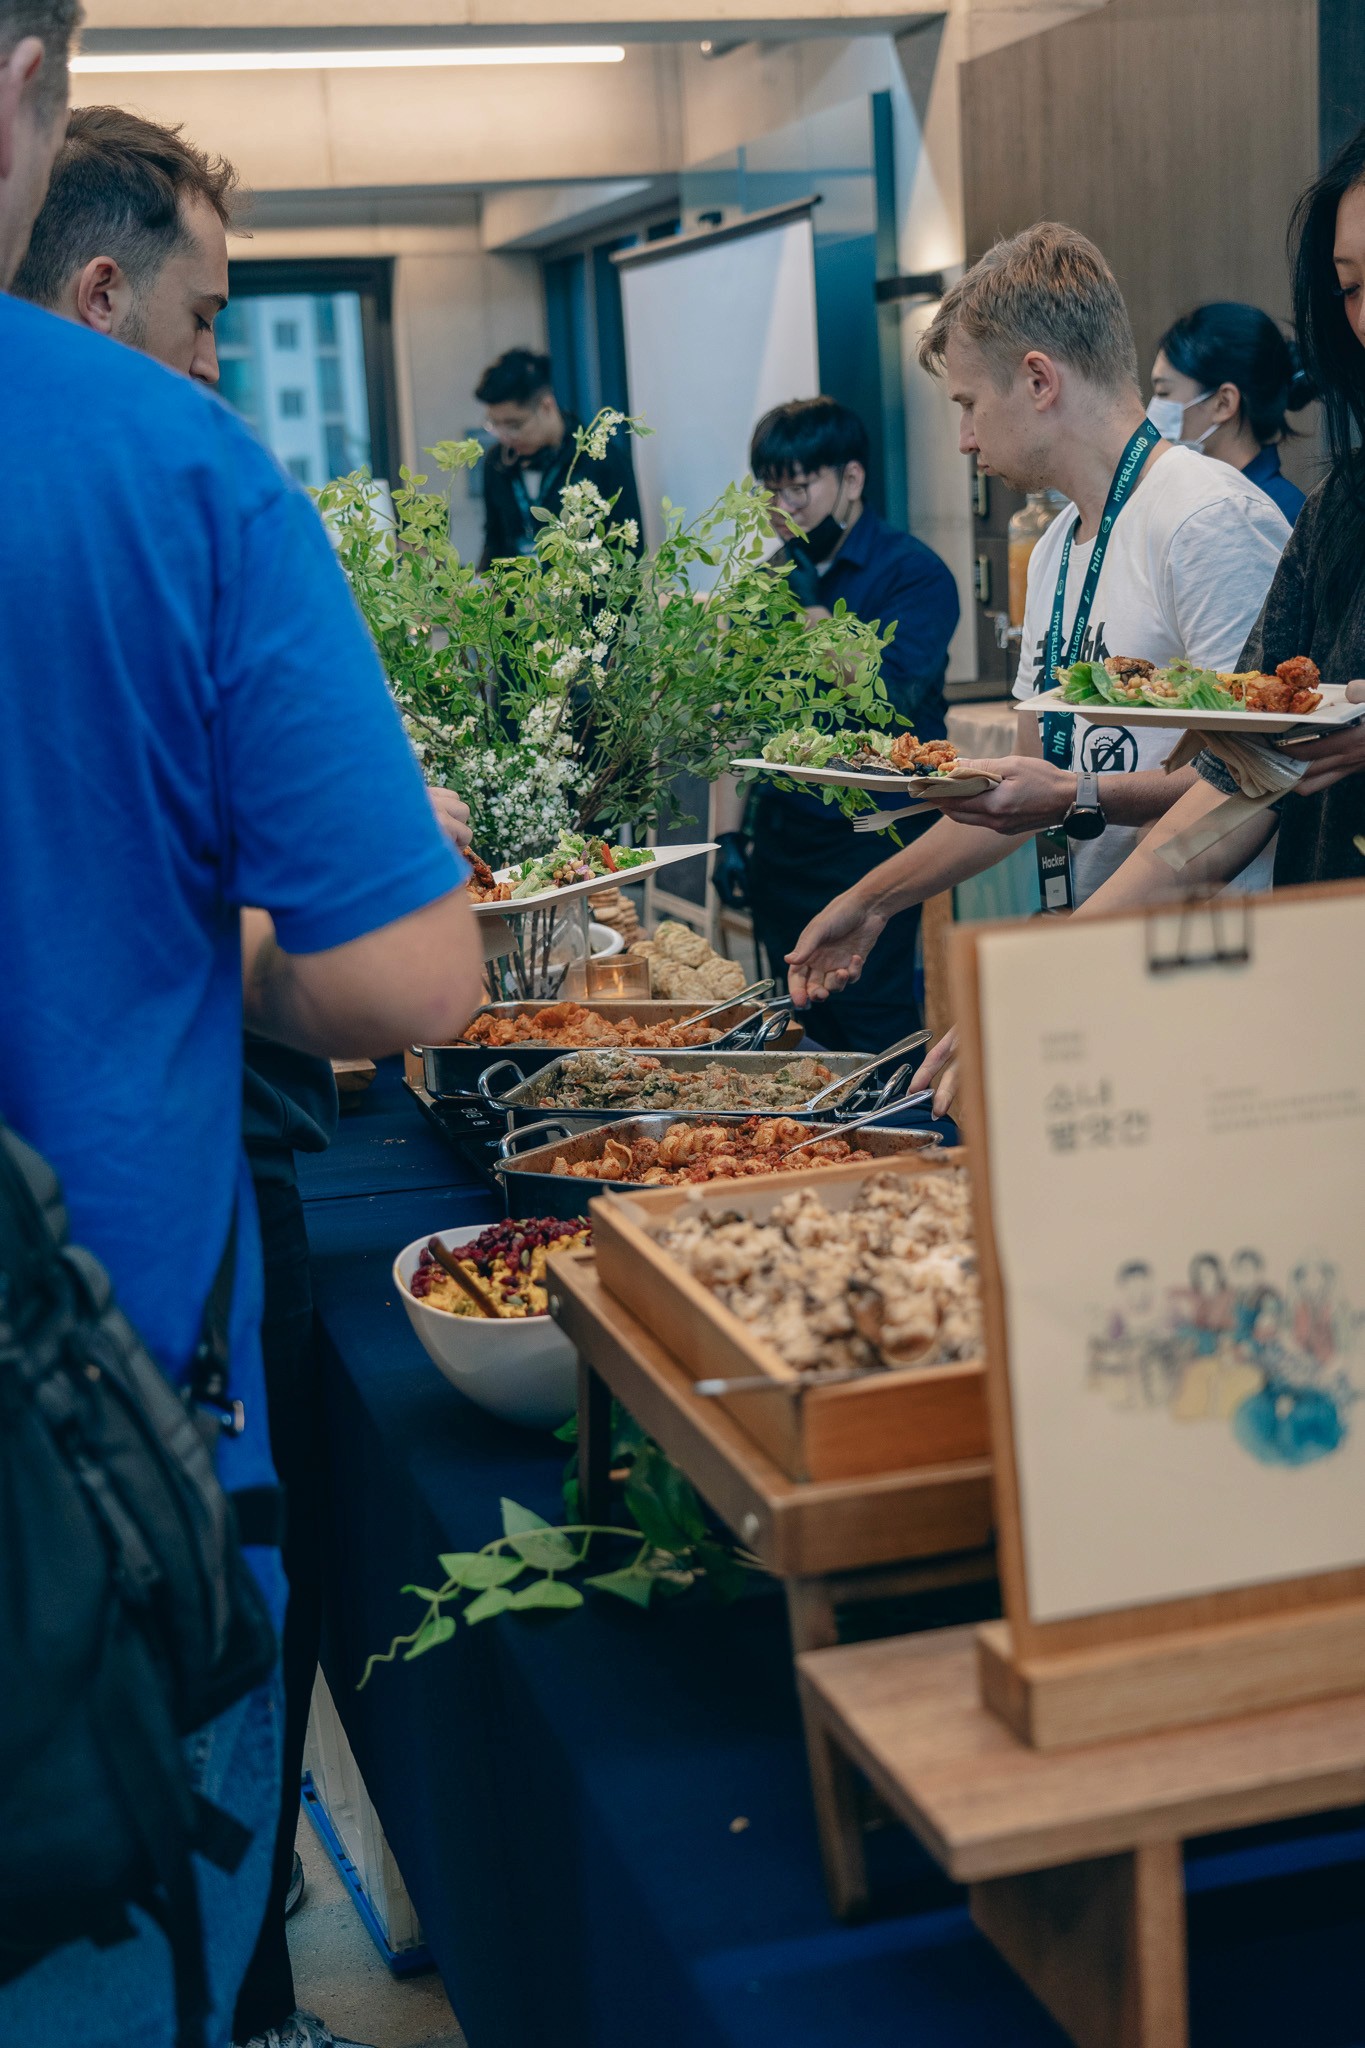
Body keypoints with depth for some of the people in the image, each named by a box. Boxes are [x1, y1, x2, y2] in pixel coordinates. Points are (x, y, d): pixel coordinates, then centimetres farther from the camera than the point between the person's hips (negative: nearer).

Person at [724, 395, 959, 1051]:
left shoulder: (913, 574, -8)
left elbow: (890, 705, -20)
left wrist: (811, 604, -22)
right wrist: (736, 831, 12)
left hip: (869, 835, -6)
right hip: (783, 836, 6)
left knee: (874, 1032, -6)